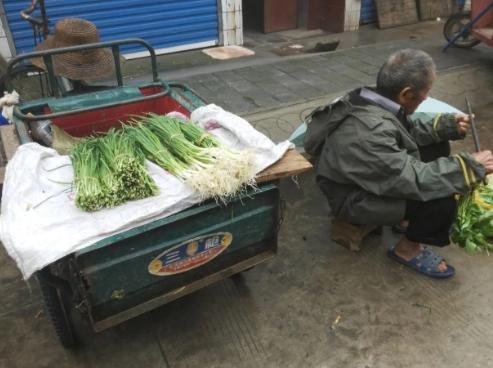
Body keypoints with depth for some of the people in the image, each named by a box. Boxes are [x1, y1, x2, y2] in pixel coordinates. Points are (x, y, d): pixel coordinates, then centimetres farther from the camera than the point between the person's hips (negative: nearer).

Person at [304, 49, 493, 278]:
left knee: (437, 146, 9)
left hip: (373, 176, 9)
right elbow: (415, 180, -33)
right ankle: (408, 249, 5)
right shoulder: (369, 133, -37)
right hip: (354, 198, -9)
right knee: (441, 198, -23)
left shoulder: (371, 101, -10)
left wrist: (445, 126, -3)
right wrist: (470, 166, -24)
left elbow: (406, 130, 9)